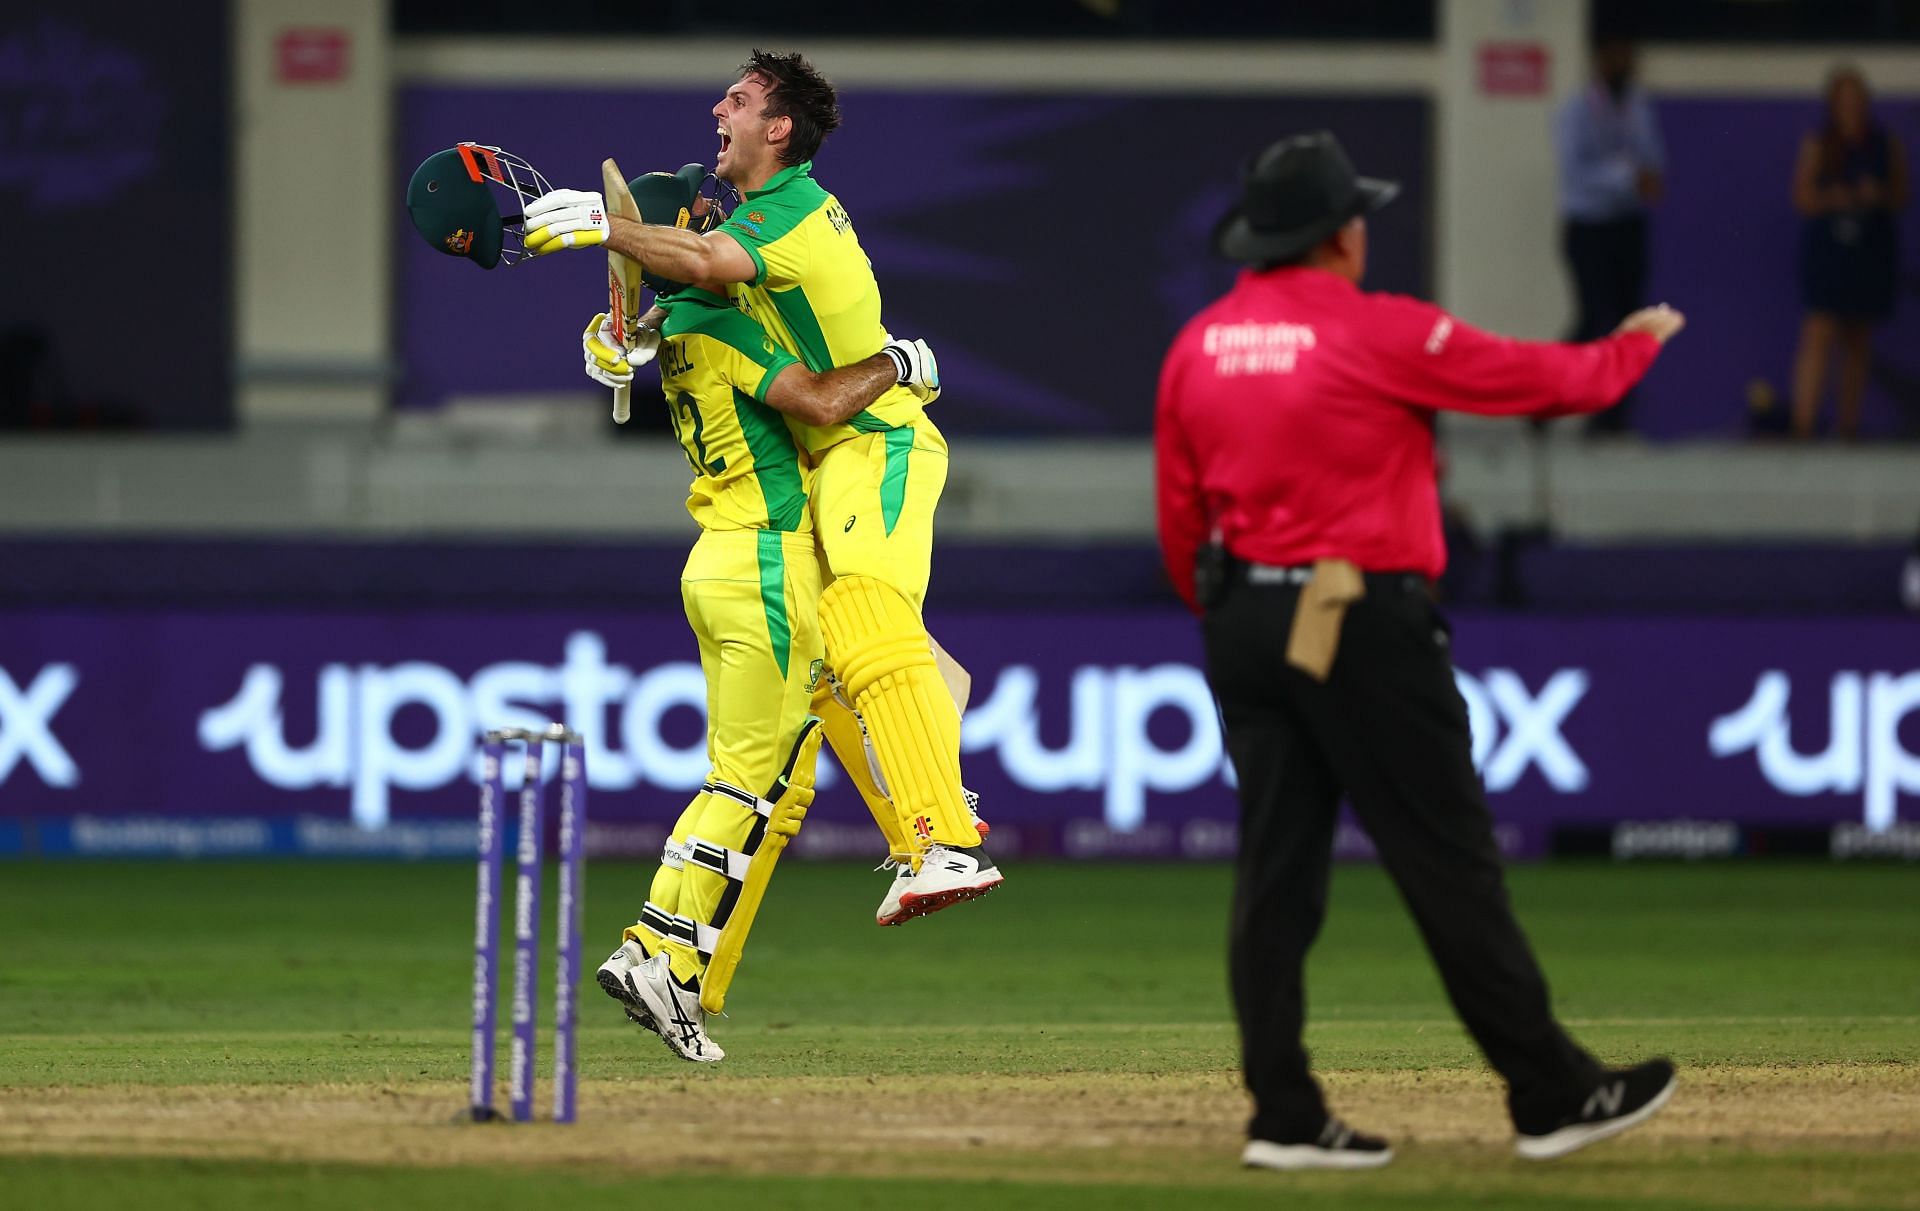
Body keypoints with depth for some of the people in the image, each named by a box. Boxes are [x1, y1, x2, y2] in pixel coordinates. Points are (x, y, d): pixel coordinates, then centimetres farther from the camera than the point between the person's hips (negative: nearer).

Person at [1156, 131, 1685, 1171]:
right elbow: (1547, 381, -2)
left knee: (1276, 869, 6)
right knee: (1447, 862, -2)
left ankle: (1285, 1115, 4)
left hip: (1240, 619, 6)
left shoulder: (1196, 348, 7)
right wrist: (1635, 343, 17)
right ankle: (1552, 1095, 3)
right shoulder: (1380, 333, -10)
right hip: (1362, 629, -6)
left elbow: (1178, 524, 12)